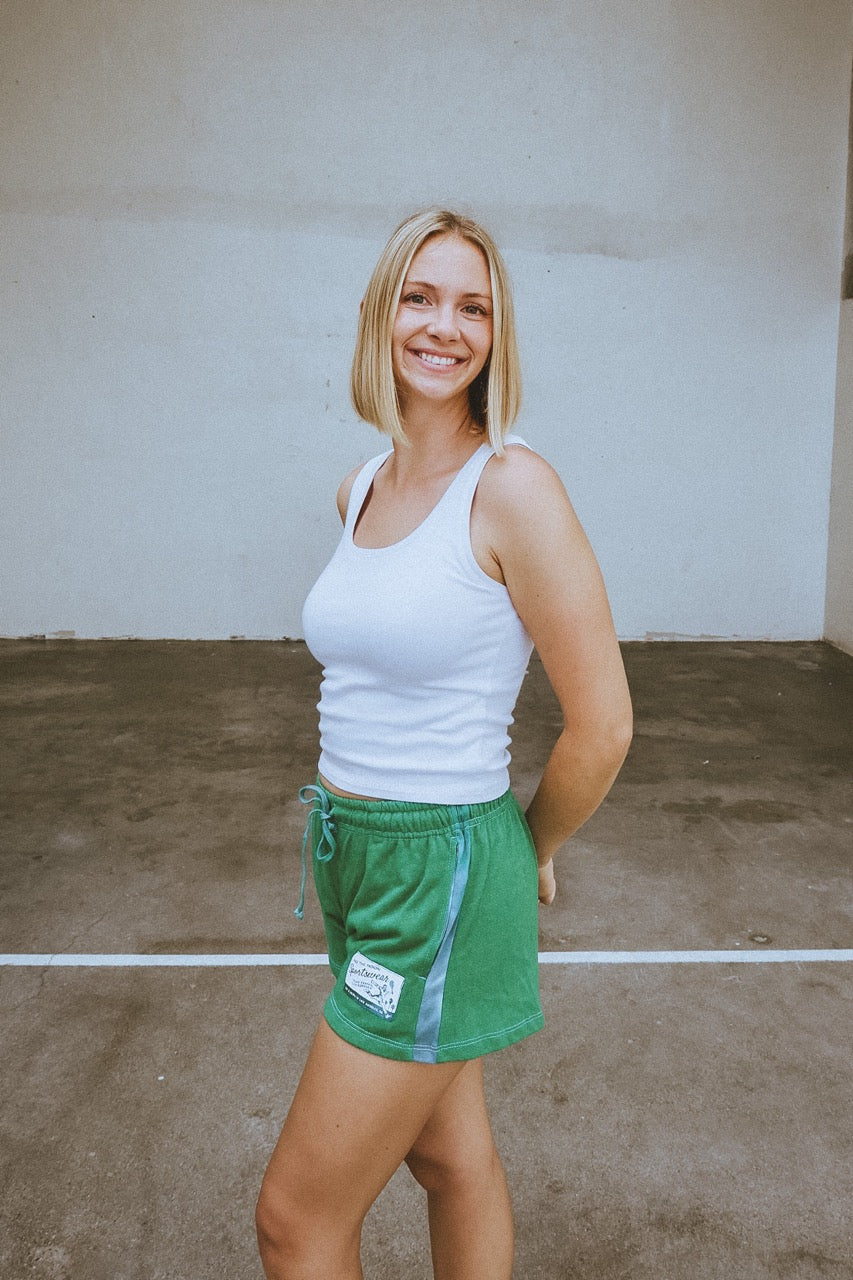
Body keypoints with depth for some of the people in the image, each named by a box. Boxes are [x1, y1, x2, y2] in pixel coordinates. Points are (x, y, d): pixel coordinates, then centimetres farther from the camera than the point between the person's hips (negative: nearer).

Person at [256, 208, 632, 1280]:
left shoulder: (512, 488, -18)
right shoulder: (357, 492, 5)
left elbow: (601, 724, -15)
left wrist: (529, 854, 0)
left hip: (442, 872, -7)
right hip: (355, 857, 7)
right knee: (453, 1159, 24)